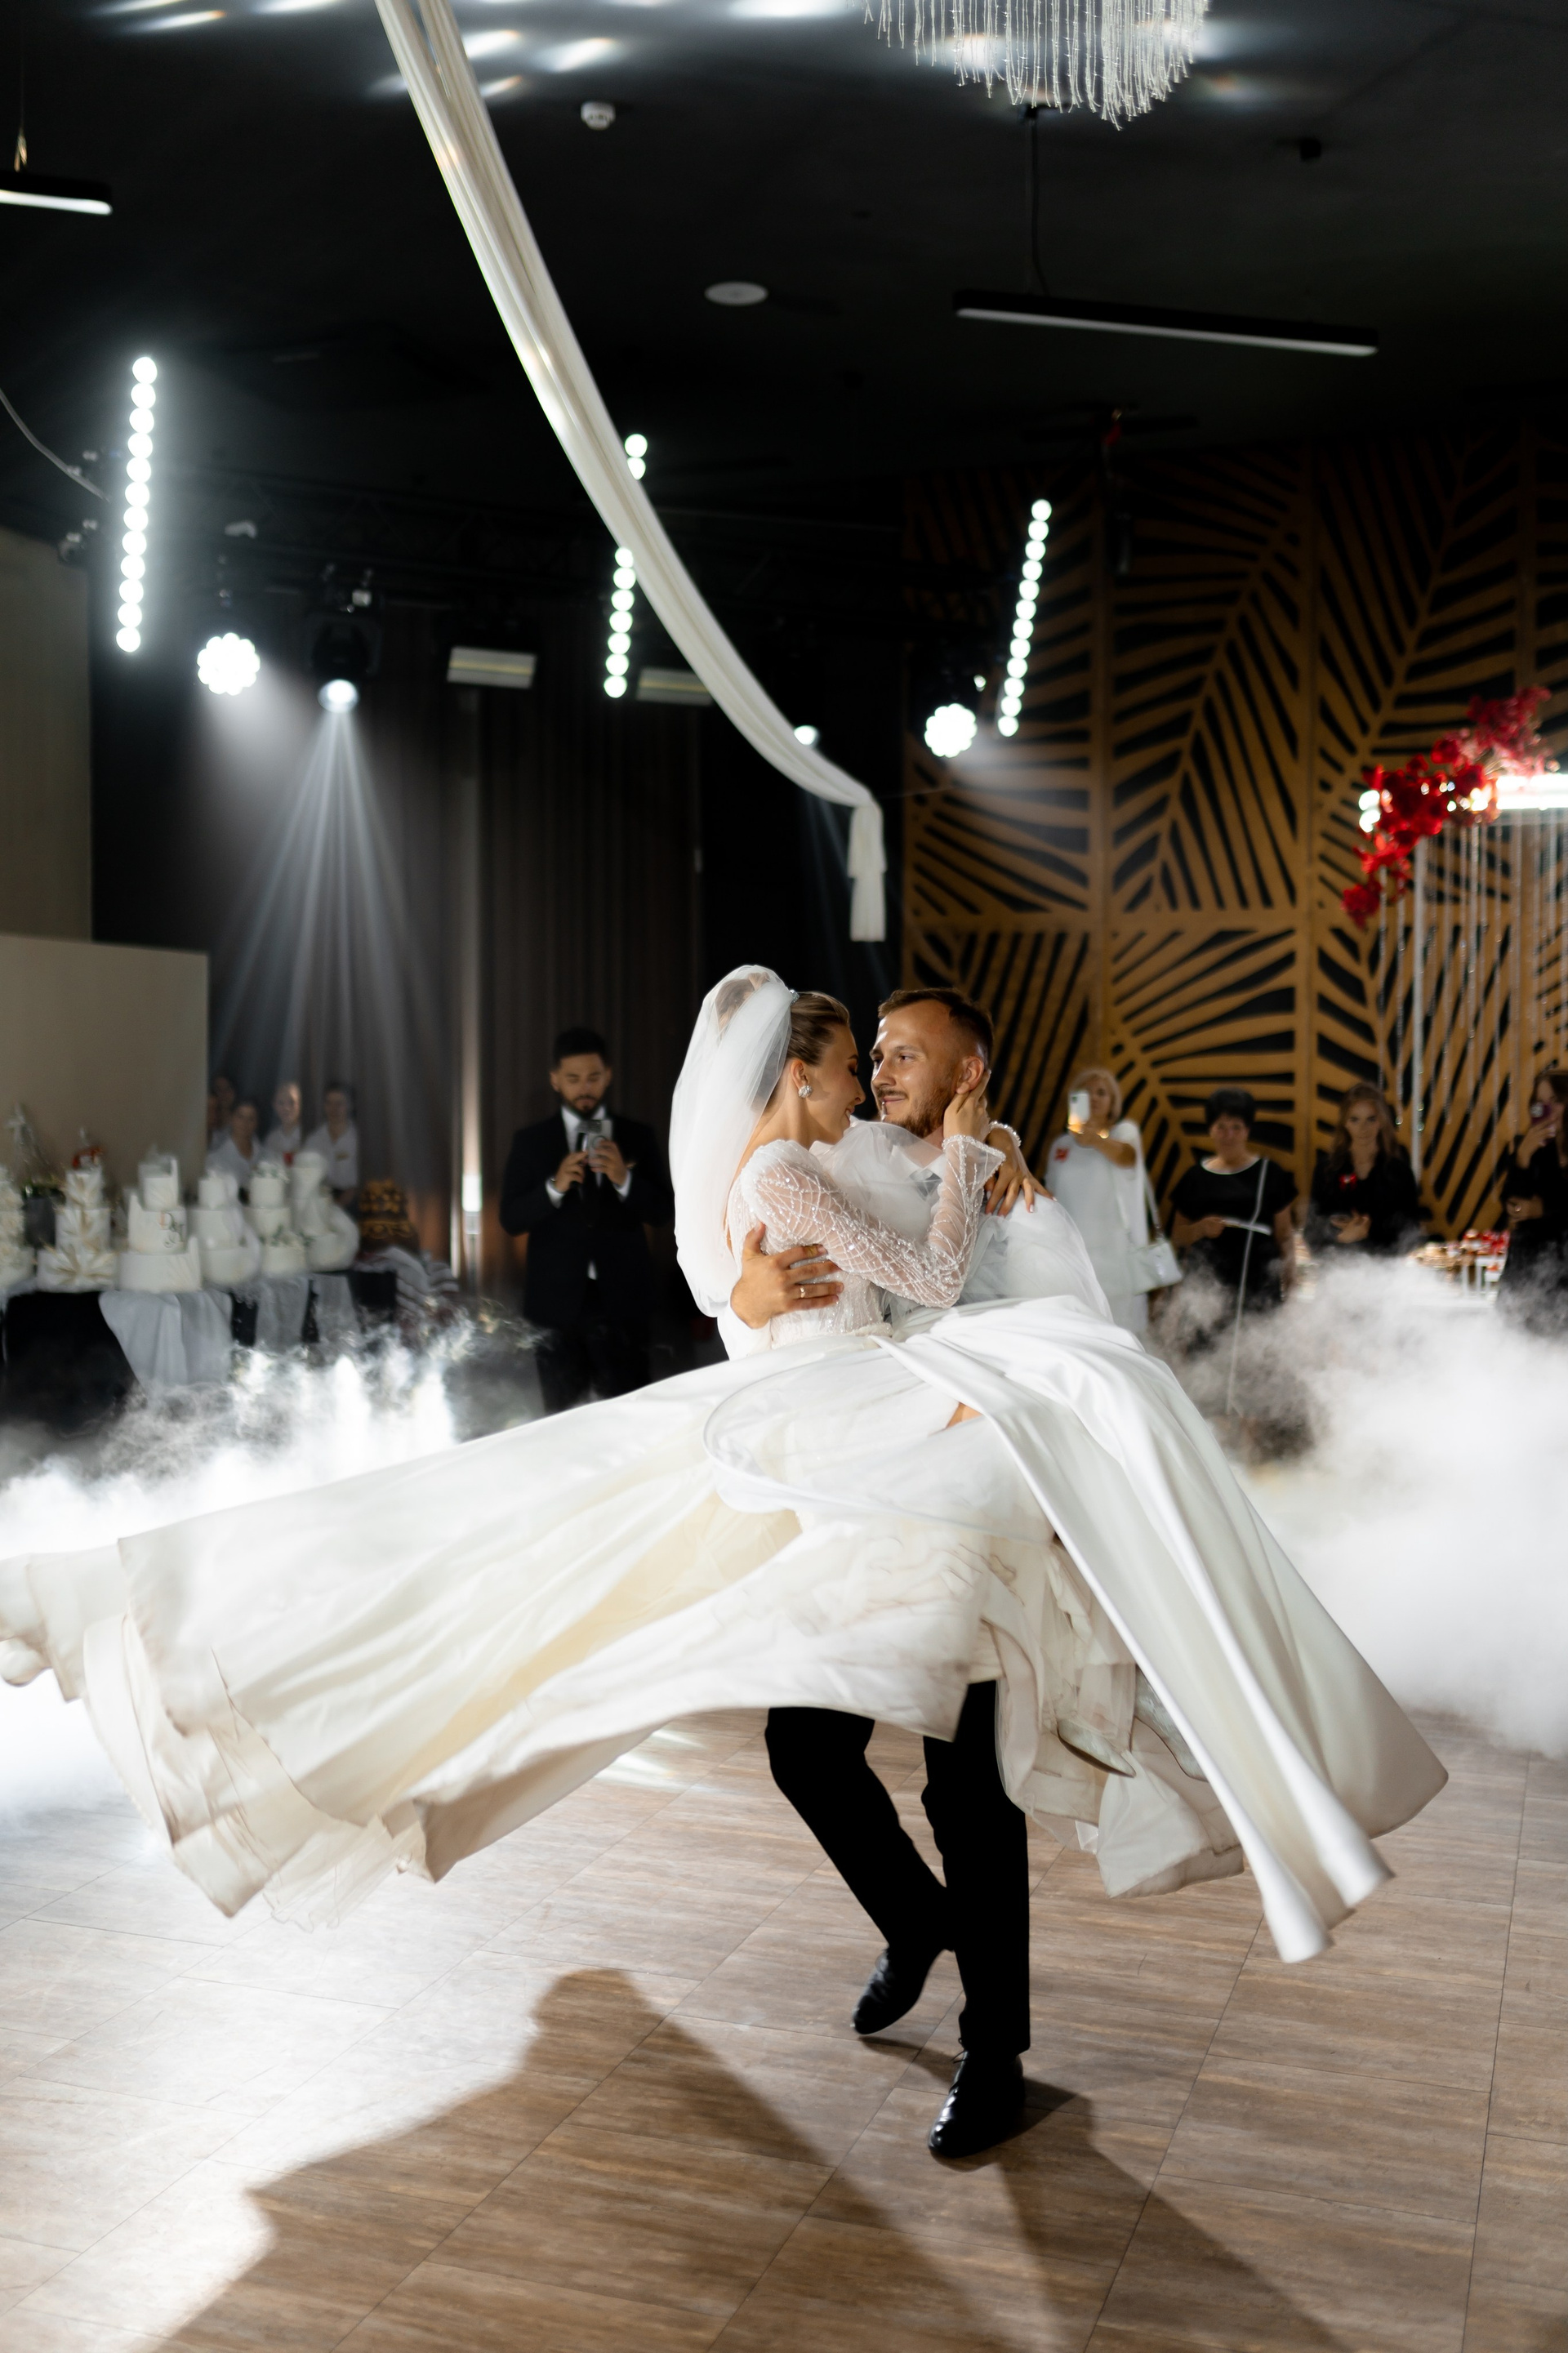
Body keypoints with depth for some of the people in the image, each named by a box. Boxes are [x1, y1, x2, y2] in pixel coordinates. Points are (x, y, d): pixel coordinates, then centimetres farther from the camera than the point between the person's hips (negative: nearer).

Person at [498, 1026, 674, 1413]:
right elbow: (510, 1220, 1)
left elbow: (662, 1213, 2)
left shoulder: (638, 1138, 8)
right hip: (557, 1299, 1)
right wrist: (555, 1186, -16)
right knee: (562, 1416, 5)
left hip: (621, 1297, 0)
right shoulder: (530, 1142, 7)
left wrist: (624, 1179, -16)